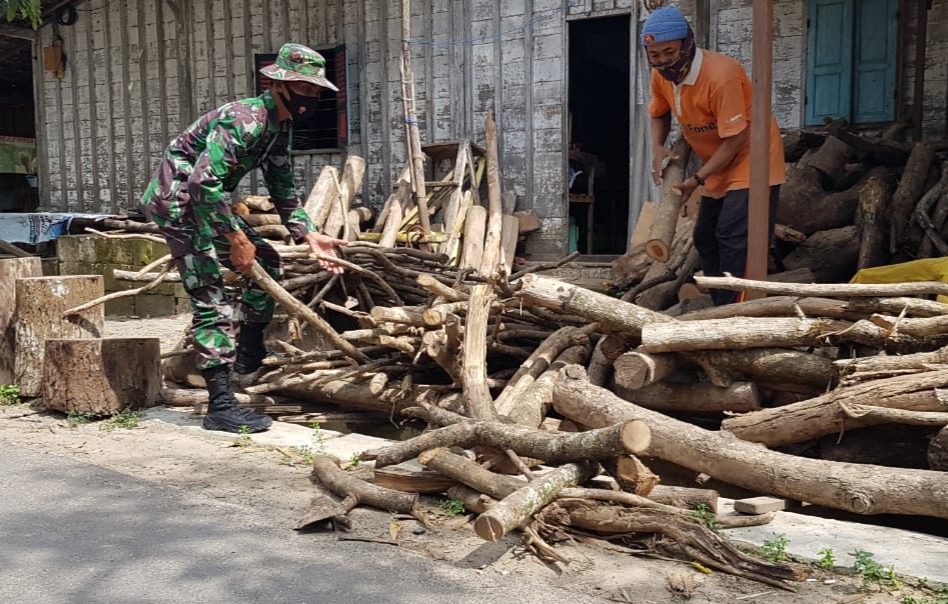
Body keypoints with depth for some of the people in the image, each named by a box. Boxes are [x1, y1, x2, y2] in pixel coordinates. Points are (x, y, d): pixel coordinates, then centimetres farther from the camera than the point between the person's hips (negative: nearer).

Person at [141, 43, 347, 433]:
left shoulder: (280, 129, 8)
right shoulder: (243, 120, -23)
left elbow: (283, 192, 14)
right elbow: (202, 183, -32)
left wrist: (310, 236, 2)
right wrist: (235, 238, -27)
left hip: (206, 201, 10)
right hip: (176, 200, -10)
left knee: (266, 262, 12)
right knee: (211, 300, -13)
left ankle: (249, 352, 23)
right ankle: (221, 406, -10)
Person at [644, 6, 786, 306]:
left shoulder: (721, 76, -30)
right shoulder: (661, 76, -6)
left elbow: (735, 138, -26)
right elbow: (659, 114, 13)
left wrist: (697, 179, -24)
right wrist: (658, 148, -7)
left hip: (752, 159, -9)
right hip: (718, 164, 9)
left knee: (734, 237, -19)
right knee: (705, 237, 11)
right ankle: (722, 309, 22)